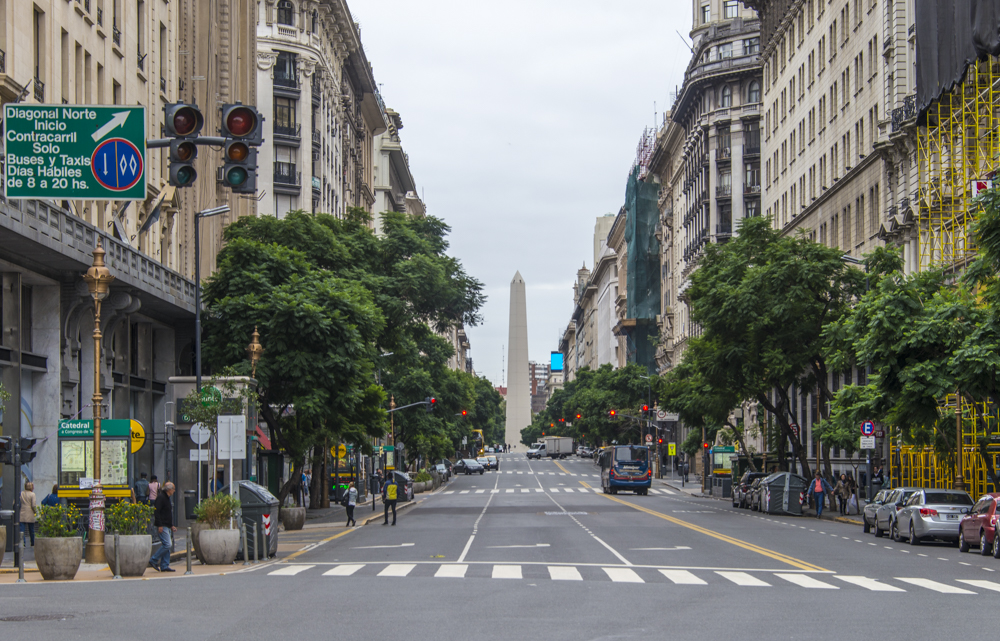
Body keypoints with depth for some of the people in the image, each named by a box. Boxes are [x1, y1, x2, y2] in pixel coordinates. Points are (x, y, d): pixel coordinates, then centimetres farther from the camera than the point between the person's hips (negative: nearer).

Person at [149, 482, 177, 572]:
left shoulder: (167, 498, 19)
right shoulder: (161, 497, -12)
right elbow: (156, 511, -20)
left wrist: (171, 526, 24)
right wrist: (159, 525, -23)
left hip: (167, 526, 10)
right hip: (162, 526, -10)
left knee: (166, 546, 8)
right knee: (167, 545, -15)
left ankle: (164, 566, 8)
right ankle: (153, 560, -7)